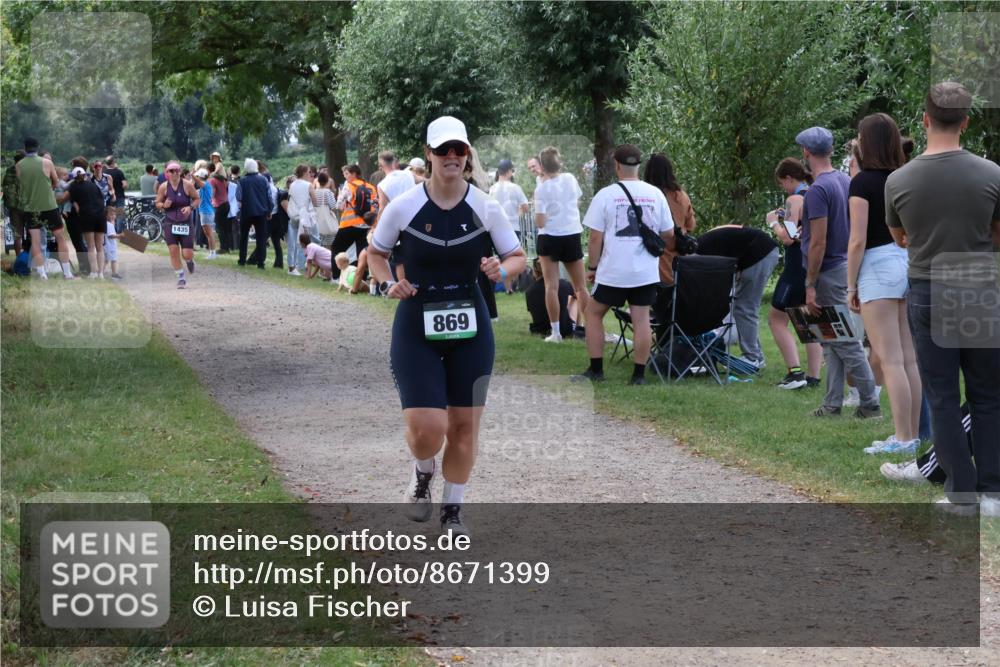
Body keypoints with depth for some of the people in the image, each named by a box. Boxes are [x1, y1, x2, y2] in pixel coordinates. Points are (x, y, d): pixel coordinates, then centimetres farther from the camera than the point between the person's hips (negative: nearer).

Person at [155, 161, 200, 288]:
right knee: (173, 250, -9)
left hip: (185, 223, -1)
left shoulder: (187, 185, -6)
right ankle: (181, 277, 6)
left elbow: (197, 199, 4)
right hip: (170, 223, 1)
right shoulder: (164, 187, -2)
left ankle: (190, 260, 35)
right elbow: (157, 203, 8)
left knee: (187, 254, -5)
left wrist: (191, 207, -16)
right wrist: (163, 205, -15)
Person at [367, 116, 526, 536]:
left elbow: (518, 257, 6)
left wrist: (502, 269, -16)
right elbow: (375, 253, 8)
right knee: (427, 429, -13)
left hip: (470, 328, 2)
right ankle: (422, 472, 23)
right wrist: (388, 284, -11)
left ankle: (452, 512, 25)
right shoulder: (403, 207, -7)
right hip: (416, 329, -2)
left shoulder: (485, 208, -3)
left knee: (464, 425, 6)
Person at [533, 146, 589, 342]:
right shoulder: (570, 179, -1)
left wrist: (538, 217, 3)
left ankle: (556, 332, -3)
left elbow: (540, 222, -17)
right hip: (573, 235, 3)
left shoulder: (542, 189, -14)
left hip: (550, 237, -3)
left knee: (551, 286, 1)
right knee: (581, 287, 10)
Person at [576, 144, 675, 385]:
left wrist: (592, 267, 5)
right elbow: (668, 236, 9)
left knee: (593, 312, 14)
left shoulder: (606, 195, -6)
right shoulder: (655, 194, 3)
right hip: (646, 272, 2)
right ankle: (639, 374, 5)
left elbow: (595, 238, -6)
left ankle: (596, 370, 13)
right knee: (641, 318, 6)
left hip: (612, 272, -2)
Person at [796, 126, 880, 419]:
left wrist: (810, 285, -17)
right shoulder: (846, 182, 9)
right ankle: (833, 404, 15)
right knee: (832, 342, 12)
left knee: (846, 343, -4)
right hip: (845, 266, 9)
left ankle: (871, 403, -1)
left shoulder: (818, 189, -18)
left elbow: (818, 243, -21)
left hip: (829, 273, -9)